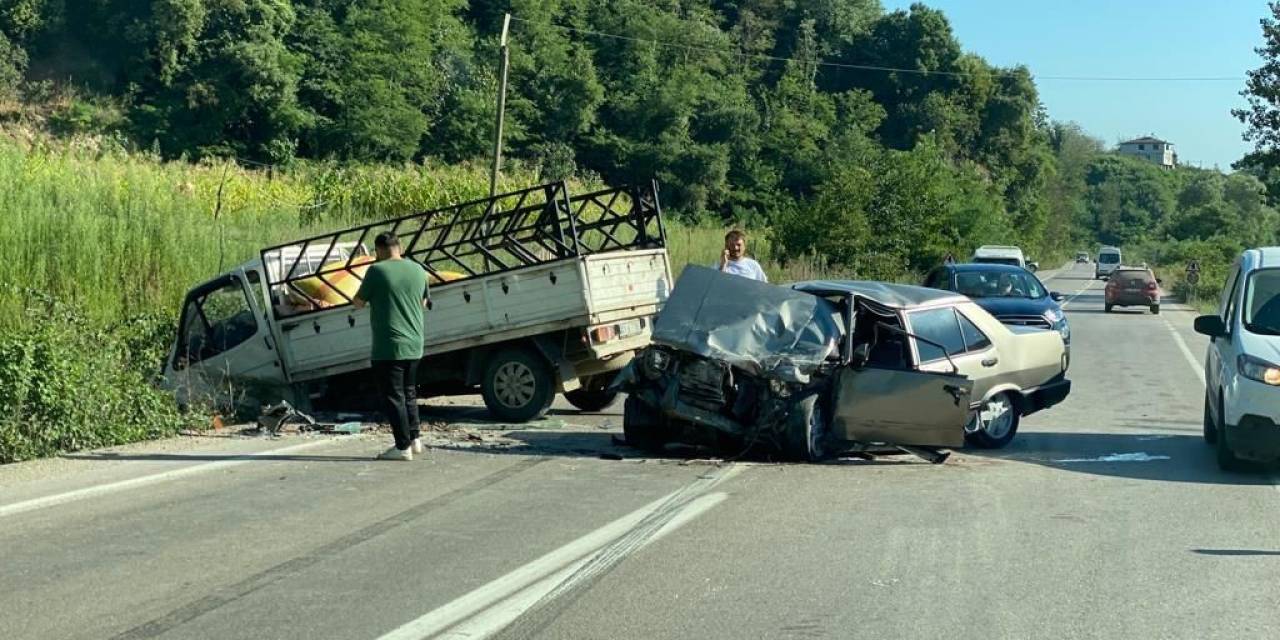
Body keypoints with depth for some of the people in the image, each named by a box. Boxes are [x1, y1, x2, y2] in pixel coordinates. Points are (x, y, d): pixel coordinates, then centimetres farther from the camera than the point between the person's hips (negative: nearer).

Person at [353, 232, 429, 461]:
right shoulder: (418, 270, 6)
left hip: (388, 347, -6)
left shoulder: (377, 270, -11)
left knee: (393, 397, -1)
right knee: (409, 394, 19)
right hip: (414, 345, 6)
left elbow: (358, 303, -4)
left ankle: (403, 447, -1)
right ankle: (415, 438, 19)